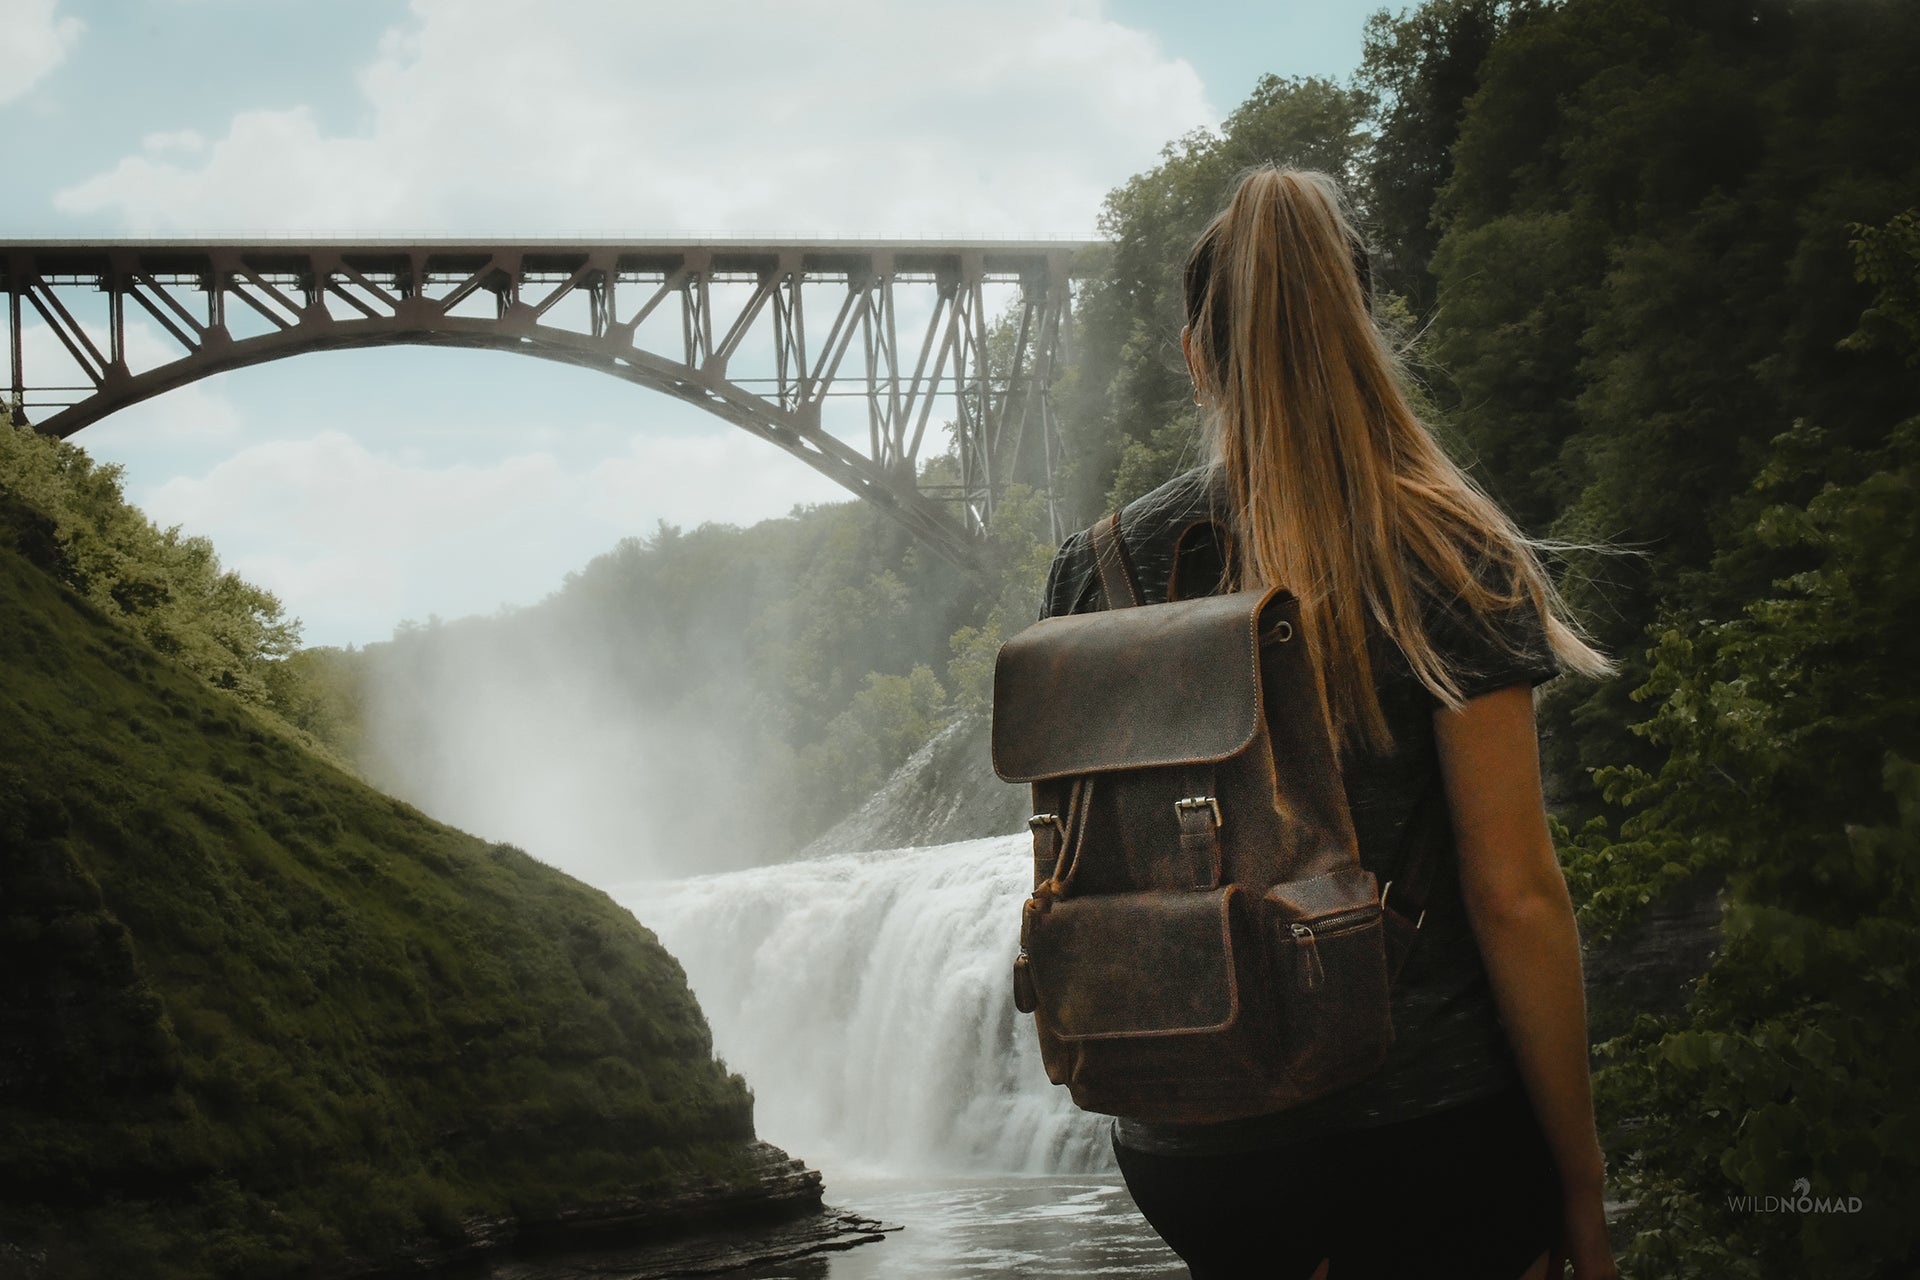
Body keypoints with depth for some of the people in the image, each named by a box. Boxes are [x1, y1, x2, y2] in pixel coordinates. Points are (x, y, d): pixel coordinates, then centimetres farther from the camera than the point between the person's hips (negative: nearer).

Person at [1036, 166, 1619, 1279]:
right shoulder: (1447, 556, -9)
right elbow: (1514, 896, -12)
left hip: (1190, 1156, 4)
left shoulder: (1101, 568, 1)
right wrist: (1583, 1191, -4)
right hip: (1436, 1137, -4)